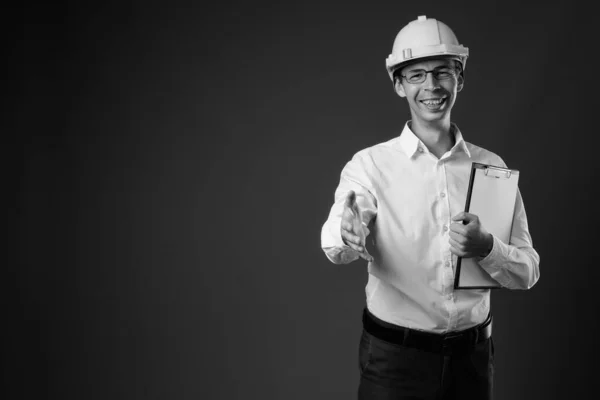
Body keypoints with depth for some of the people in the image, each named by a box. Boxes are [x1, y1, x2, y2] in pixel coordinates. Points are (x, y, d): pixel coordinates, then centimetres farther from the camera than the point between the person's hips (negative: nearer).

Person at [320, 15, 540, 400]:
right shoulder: (371, 164, -8)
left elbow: (527, 273, 0)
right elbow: (336, 246, -24)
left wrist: (486, 247, -21)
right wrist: (348, 234, -47)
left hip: (473, 354, 3)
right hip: (393, 355, -2)